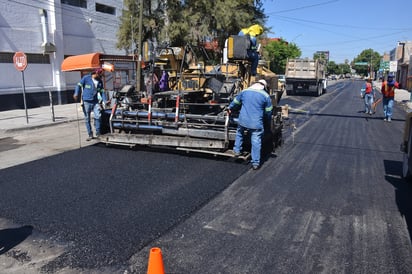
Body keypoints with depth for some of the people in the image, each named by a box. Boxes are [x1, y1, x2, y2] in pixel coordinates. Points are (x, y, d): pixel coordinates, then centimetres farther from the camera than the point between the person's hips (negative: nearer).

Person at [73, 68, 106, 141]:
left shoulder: (100, 82, 10)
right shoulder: (86, 78, -2)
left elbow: (102, 92, 15)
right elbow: (79, 85, -1)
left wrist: (105, 101, 6)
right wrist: (76, 94, -16)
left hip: (95, 102, 2)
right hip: (86, 102, -2)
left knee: (98, 116, -16)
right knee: (87, 119, 3)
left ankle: (98, 133, -3)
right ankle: (90, 135, 13)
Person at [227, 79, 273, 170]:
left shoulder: (244, 92, 9)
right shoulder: (266, 96, 2)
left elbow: (235, 102, 23)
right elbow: (268, 112, 8)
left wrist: (230, 108, 42)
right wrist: (267, 123, 24)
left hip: (243, 121, 3)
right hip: (256, 123, -2)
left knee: (239, 133, 31)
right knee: (256, 142, 3)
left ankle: (237, 150, 32)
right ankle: (255, 162, 7)